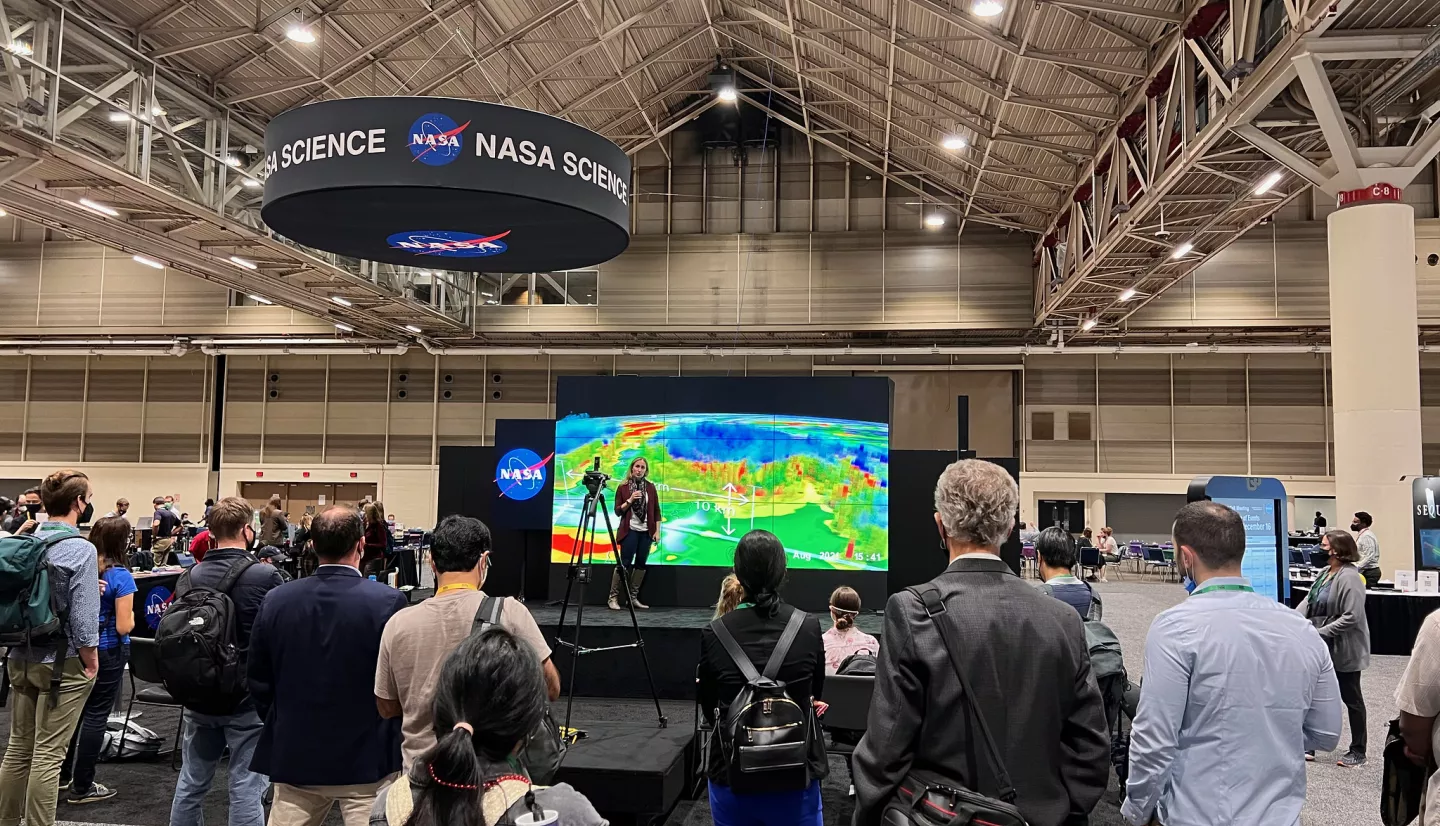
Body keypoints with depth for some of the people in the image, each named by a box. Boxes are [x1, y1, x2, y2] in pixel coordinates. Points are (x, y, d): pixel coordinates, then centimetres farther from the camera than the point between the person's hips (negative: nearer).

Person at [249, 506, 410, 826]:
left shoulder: (276, 600, -2)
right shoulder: (387, 601, -15)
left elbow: (258, 680, 6)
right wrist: (396, 746, 6)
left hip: (294, 756, 4)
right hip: (367, 759, -4)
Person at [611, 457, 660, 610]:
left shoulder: (650, 487, 6)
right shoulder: (623, 487, -2)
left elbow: (656, 511, 7)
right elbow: (618, 511, -4)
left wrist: (657, 531, 1)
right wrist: (630, 500, -17)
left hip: (646, 531, 4)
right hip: (630, 530, -4)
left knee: (641, 564, 6)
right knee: (624, 563, -7)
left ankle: (633, 597, 14)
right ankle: (613, 597, -2)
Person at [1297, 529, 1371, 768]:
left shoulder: (1349, 577, -22)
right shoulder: (1325, 573, 7)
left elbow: (1352, 616, -27)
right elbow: (1308, 602, 5)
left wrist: (1321, 632, -24)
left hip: (1345, 649, -9)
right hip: (1324, 648, 9)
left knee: (1351, 698, 7)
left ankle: (1358, 751, 22)